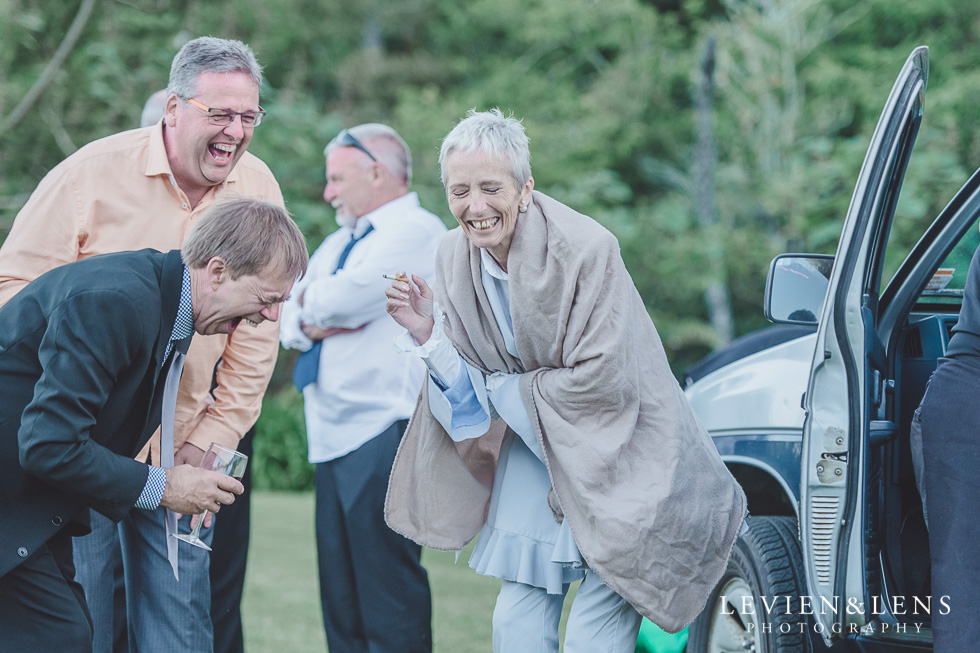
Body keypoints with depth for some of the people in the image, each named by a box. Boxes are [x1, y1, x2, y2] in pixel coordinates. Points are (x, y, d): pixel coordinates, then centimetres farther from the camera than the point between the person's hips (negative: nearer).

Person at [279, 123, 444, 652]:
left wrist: (312, 300, 5)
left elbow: (345, 298, -17)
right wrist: (308, 324, -4)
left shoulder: (416, 231, -6)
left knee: (387, 589, -11)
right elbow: (285, 315, 19)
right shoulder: (337, 244, 24)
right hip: (335, 437, 9)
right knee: (340, 594, 8)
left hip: (385, 434, -9)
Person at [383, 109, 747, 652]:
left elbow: (603, 382, -23)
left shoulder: (584, 249, -24)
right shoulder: (455, 258, -5)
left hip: (614, 457, -6)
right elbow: (471, 396, -1)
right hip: (533, 451, 6)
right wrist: (427, 334, -18)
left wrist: (505, 391, -12)